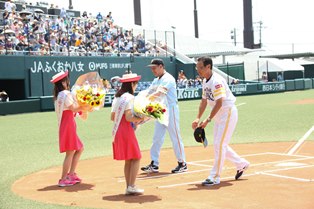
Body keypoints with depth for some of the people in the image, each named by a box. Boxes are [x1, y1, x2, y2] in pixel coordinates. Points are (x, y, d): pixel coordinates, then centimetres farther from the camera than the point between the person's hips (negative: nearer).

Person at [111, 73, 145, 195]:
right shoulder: (129, 97, -12)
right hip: (127, 130, -8)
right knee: (136, 158, -1)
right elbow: (128, 117, -19)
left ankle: (128, 187, 15)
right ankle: (131, 186, -5)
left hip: (118, 131, 8)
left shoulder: (117, 97, 13)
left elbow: (112, 117, 14)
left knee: (128, 160, 13)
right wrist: (141, 118, -11)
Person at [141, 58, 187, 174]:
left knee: (175, 137, -3)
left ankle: (182, 163, 6)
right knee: (157, 137, 8)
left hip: (170, 109, -9)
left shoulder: (168, 78, -14)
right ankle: (154, 164, 13)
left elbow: (159, 92, -28)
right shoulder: (156, 80, 14)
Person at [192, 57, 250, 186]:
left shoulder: (216, 81, -22)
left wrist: (208, 120, -30)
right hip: (219, 115, 10)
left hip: (228, 113, -10)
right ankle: (241, 164, 31)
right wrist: (198, 118, 7)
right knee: (219, 144, 14)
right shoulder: (205, 81, 7)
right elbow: (204, 101, 15)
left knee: (219, 144, -9)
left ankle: (215, 177, -2)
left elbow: (219, 103, -28)